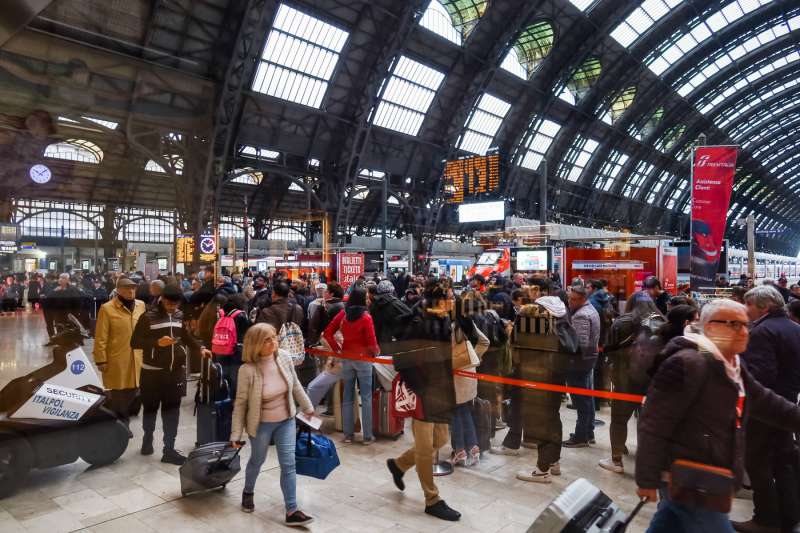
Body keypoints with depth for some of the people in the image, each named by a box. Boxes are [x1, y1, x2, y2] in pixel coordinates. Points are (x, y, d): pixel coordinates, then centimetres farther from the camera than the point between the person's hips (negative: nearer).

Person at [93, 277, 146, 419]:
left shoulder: (141, 305, 8)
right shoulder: (107, 308, -7)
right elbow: (100, 338, -7)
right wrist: (101, 360, -9)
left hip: (138, 360, 4)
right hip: (117, 362, -4)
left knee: (133, 395, 11)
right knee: (119, 399, 4)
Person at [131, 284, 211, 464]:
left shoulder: (180, 316, 5)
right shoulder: (148, 317, -8)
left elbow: (187, 337, 14)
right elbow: (135, 342, -8)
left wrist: (200, 348, -4)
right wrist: (157, 342, -22)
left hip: (176, 371, 3)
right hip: (152, 372, -3)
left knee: (172, 410, 4)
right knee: (150, 408, 12)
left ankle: (169, 449, 9)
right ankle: (148, 438, 36)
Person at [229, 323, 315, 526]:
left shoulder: (284, 358, -15)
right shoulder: (247, 370, -26)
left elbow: (295, 385, 2)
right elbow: (240, 403, -16)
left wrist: (307, 407, 12)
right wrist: (236, 434, -13)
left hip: (286, 420, 3)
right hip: (261, 424, -3)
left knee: (288, 464, 2)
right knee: (257, 460, 20)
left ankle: (292, 511, 12)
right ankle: (248, 492, 50)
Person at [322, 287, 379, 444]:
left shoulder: (343, 314, -2)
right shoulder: (366, 317, -13)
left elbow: (327, 333, -1)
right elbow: (371, 341, -13)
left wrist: (337, 349, 7)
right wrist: (376, 351, 6)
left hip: (346, 358, 4)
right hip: (363, 359, -4)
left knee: (347, 397, 12)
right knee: (366, 398, 4)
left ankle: (348, 434, 19)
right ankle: (367, 436, 8)